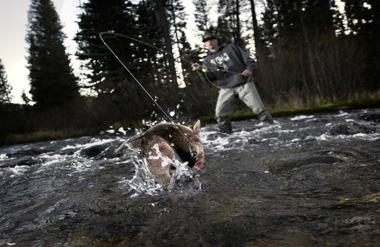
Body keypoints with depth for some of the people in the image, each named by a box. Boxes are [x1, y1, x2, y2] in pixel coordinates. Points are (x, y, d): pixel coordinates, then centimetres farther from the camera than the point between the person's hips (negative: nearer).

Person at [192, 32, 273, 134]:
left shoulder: (231, 48, 10)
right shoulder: (207, 61, 15)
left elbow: (248, 59, 6)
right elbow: (210, 78, 1)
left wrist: (249, 68, -15)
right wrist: (201, 70, -16)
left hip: (244, 84, -2)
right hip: (226, 89, 2)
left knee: (259, 109, -6)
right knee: (220, 114, -9)